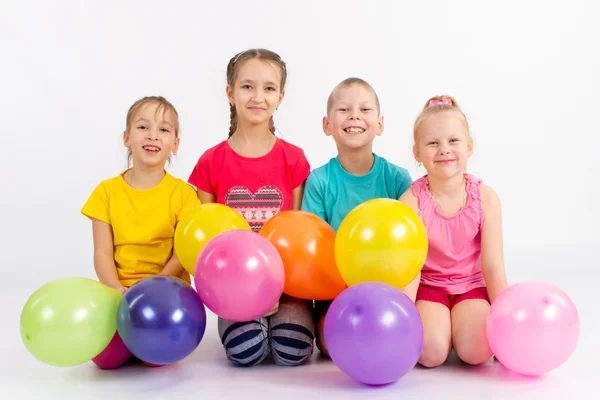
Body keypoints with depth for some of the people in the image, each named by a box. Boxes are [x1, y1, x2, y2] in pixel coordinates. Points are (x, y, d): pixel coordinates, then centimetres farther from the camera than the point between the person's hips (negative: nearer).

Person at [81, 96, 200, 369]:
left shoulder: (183, 193, -1)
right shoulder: (107, 191, 4)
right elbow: (102, 253, 0)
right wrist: (118, 290, -18)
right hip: (119, 292, 2)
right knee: (105, 355, -20)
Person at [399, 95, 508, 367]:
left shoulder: (485, 197, -10)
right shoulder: (411, 201, -14)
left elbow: (492, 266, -8)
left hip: (472, 286, 1)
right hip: (428, 286, -1)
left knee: (476, 350, -24)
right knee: (431, 353, -23)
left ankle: (460, 325, 9)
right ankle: (441, 325, 9)